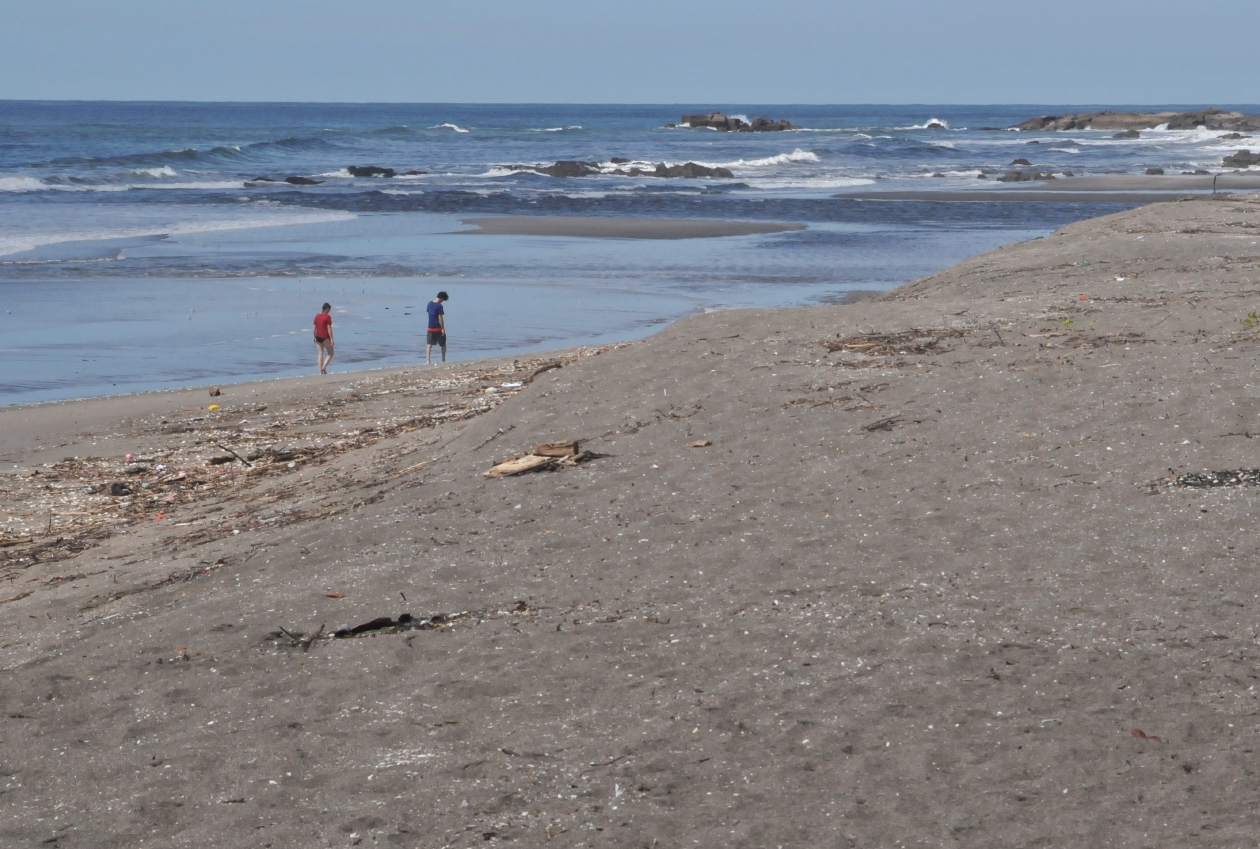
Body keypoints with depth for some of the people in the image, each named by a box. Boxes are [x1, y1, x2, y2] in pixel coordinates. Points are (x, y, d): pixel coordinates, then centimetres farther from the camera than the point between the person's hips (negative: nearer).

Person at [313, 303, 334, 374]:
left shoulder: (317, 316, 7)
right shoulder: (327, 317, -12)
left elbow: (314, 328, 10)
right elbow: (329, 329, -15)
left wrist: (314, 337, 19)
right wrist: (331, 339, -13)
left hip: (318, 337, 6)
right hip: (325, 338, -6)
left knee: (320, 354, 10)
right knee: (330, 353, 8)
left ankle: (321, 371, 8)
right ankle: (324, 367, -9)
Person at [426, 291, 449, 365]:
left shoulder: (430, 303, 4)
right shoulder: (439, 306, -16)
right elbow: (440, 318, -18)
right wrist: (443, 328, -13)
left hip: (430, 328, 5)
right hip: (438, 328, -5)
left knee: (429, 344, 0)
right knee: (443, 344, 14)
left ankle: (427, 360, -12)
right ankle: (443, 360, 22)